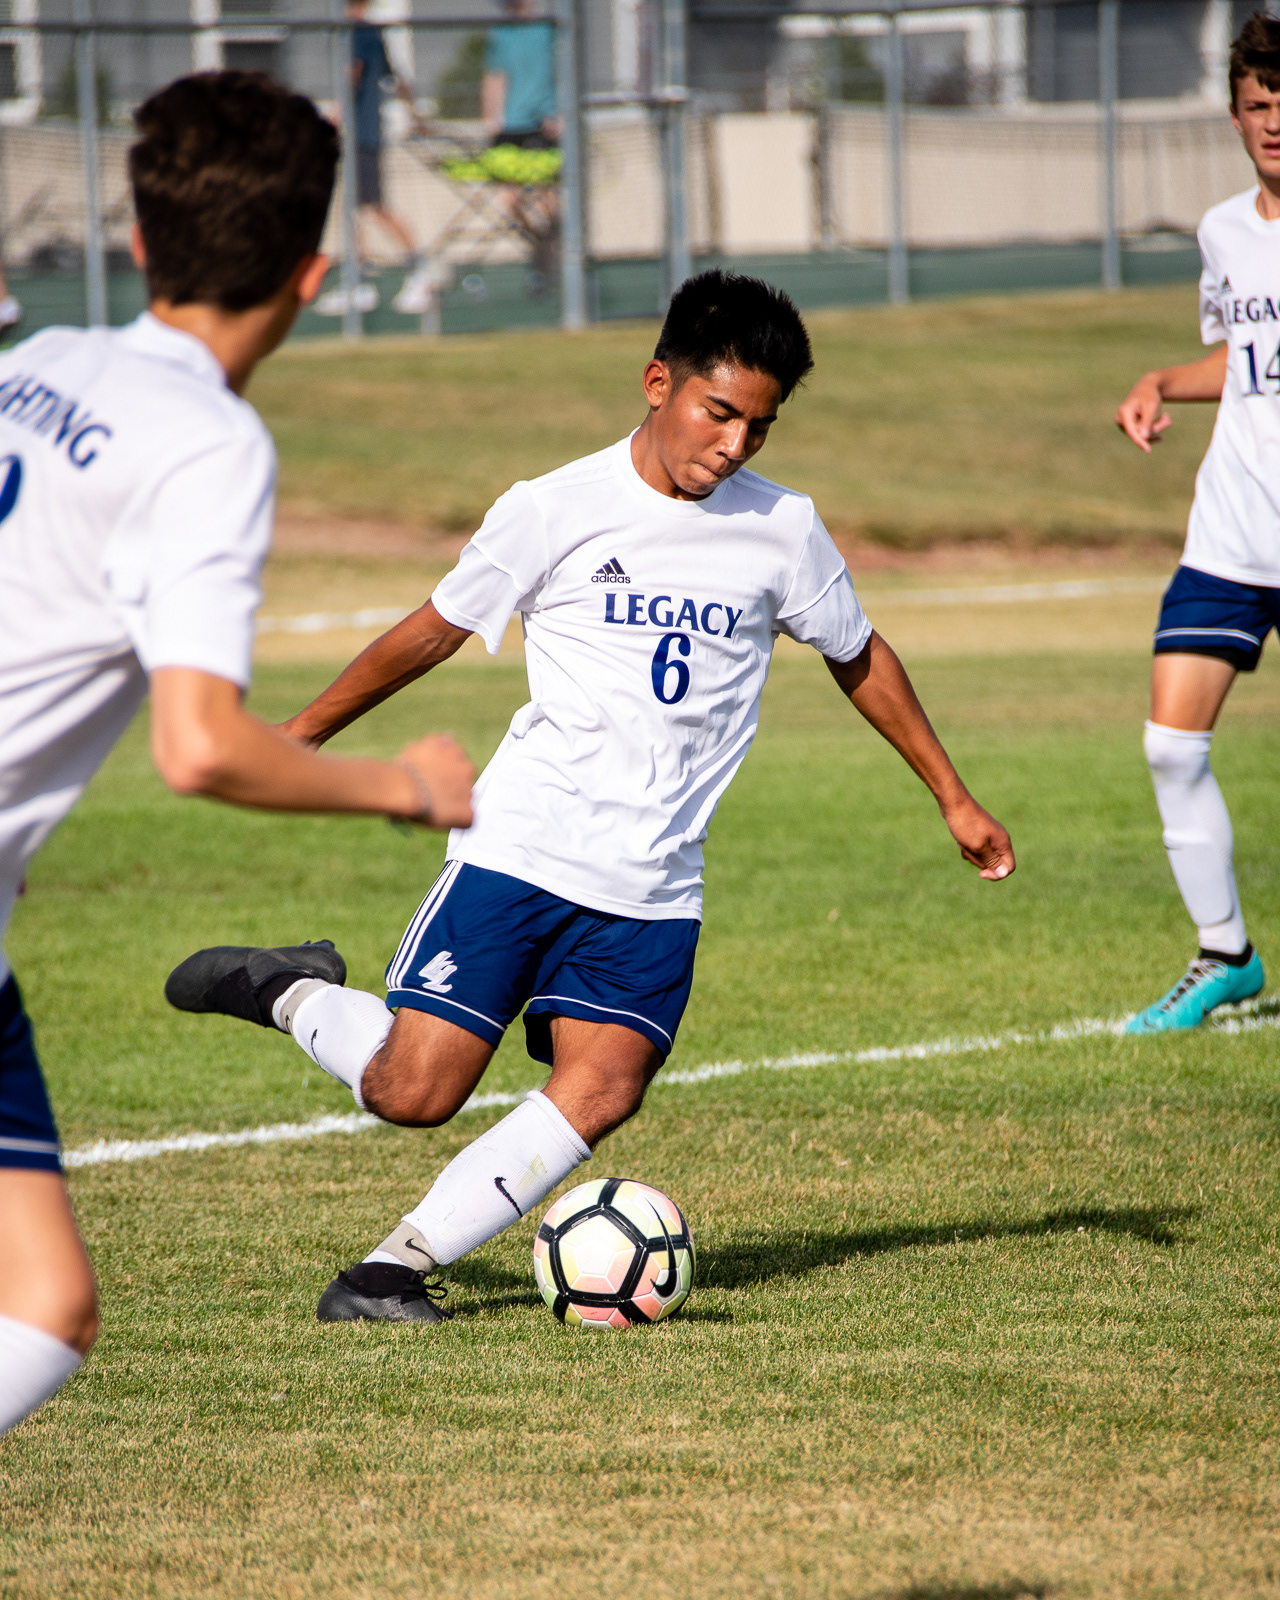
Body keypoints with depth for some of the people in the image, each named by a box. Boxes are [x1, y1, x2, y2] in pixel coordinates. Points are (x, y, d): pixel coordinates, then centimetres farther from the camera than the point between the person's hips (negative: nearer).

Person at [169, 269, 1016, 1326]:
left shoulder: (784, 530, 4)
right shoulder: (555, 511, -3)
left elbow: (861, 658, 20)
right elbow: (433, 633, 9)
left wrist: (953, 798, 23)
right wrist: (299, 735, 14)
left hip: (652, 886, 3)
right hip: (519, 845, -2)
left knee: (602, 1090, -19)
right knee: (410, 1092, -9)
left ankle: (401, 1263, -11)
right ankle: (288, 996, 21)